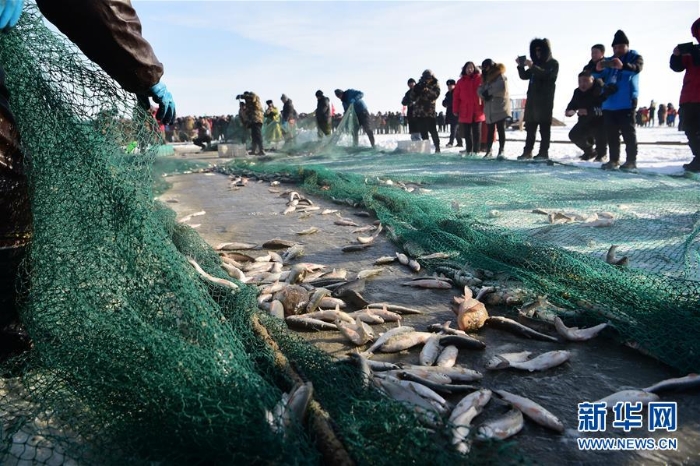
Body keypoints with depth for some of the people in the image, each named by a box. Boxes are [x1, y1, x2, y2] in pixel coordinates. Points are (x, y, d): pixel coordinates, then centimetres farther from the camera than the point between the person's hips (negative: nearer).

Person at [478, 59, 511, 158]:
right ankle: (489, 151, 17)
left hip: (500, 107, -6)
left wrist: (489, 92, -12)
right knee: (490, 131, 9)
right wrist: (484, 94, -11)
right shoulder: (486, 78, 18)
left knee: (501, 130, -5)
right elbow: (480, 90, 11)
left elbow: (502, 88, -21)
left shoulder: (500, 76, -5)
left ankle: (501, 151, -3)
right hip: (489, 109, 6)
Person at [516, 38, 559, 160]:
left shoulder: (553, 63, 1)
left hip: (545, 100, -6)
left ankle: (544, 152, -9)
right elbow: (524, 76, 16)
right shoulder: (536, 64, 20)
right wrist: (521, 66, -1)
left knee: (544, 126, -8)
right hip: (532, 99, 6)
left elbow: (546, 75, -18)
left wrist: (532, 66, -26)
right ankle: (527, 151, 6)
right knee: (530, 126, 4)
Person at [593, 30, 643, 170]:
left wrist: (623, 66, -40)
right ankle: (614, 160, 14)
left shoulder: (635, 57, 4)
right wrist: (598, 70, -14)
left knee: (628, 133, -6)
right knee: (611, 135, 8)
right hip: (608, 104, 6)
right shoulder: (610, 61, 19)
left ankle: (631, 160, -4)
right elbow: (599, 77, 10)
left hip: (626, 104, -6)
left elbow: (636, 68, -19)